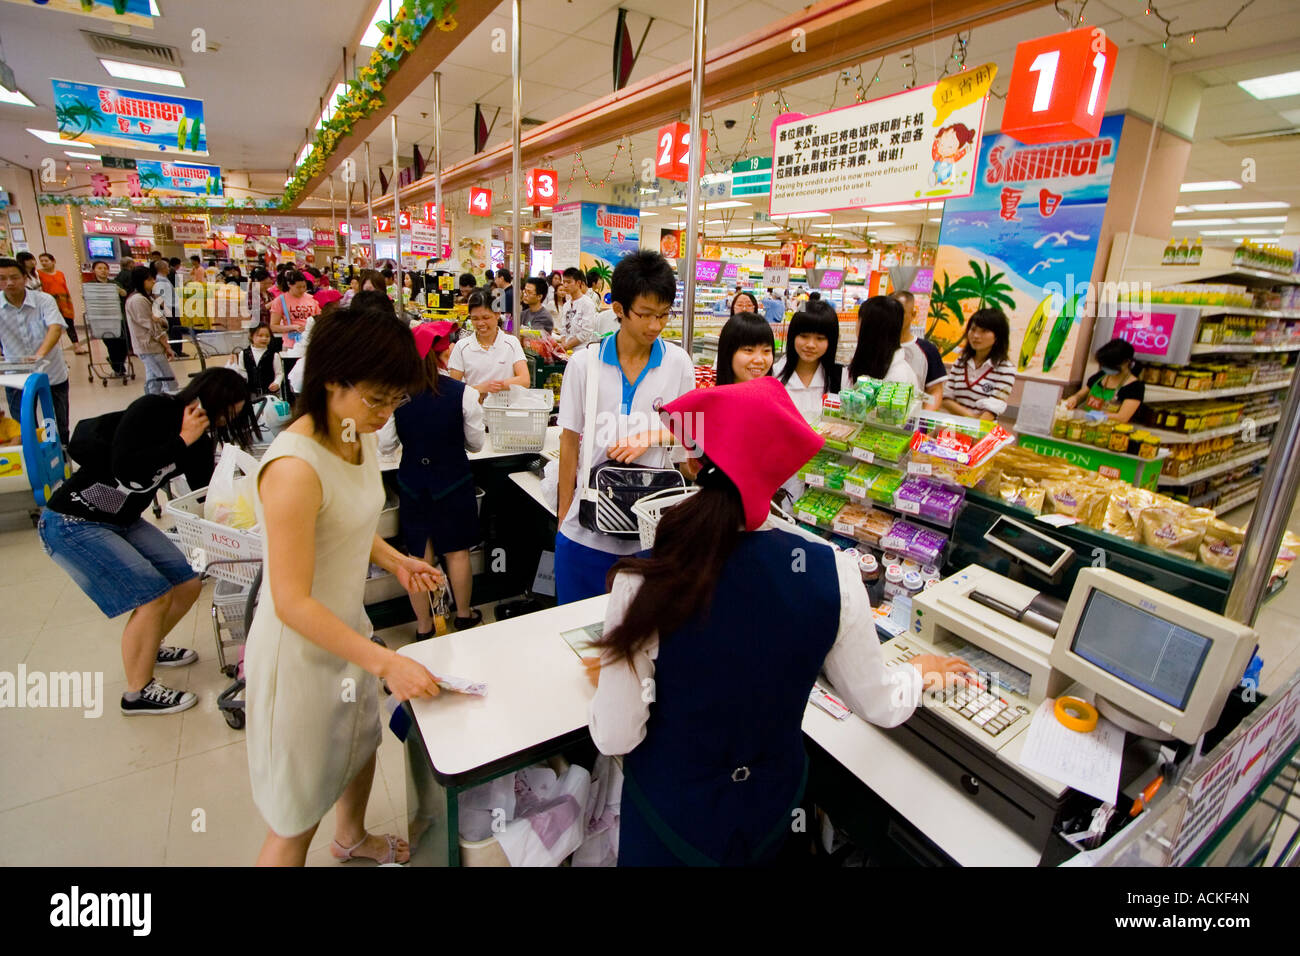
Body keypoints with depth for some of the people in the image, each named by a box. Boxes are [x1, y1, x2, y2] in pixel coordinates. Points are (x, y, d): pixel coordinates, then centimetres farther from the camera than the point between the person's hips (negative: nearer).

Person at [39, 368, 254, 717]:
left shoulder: (198, 437, 0)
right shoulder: (151, 410, -22)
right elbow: (124, 470, -33)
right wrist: (181, 441, -28)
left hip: (123, 522, 8)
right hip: (72, 523, -8)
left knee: (187, 583, 5)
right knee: (153, 596, -15)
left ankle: (147, 648, 34)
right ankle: (137, 694, 5)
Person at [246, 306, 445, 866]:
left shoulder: (362, 437, -3)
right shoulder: (295, 467, -31)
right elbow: (293, 603, -28)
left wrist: (394, 560, -5)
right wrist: (385, 663, -29)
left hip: (347, 627, 9)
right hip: (300, 648, -9)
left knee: (361, 743, 31)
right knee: (297, 823, 10)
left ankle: (353, 840, 60)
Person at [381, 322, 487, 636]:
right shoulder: (463, 392, -16)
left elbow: (385, 443, -5)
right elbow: (476, 443, -6)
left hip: (412, 481, 1)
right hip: (453, 479, -1)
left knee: (418, 554, 12)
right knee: (457, 551, 15)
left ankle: (423, 625, 25)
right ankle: (464, 614, 33)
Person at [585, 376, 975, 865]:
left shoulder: (645, 580, -30)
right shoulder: (832, 572, -22)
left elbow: (616, 738, -20)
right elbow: (881, 706, -6)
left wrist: (607, 683, 2)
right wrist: (921, 672, 15)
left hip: (673, 818, -1)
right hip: (772, 808, 2)